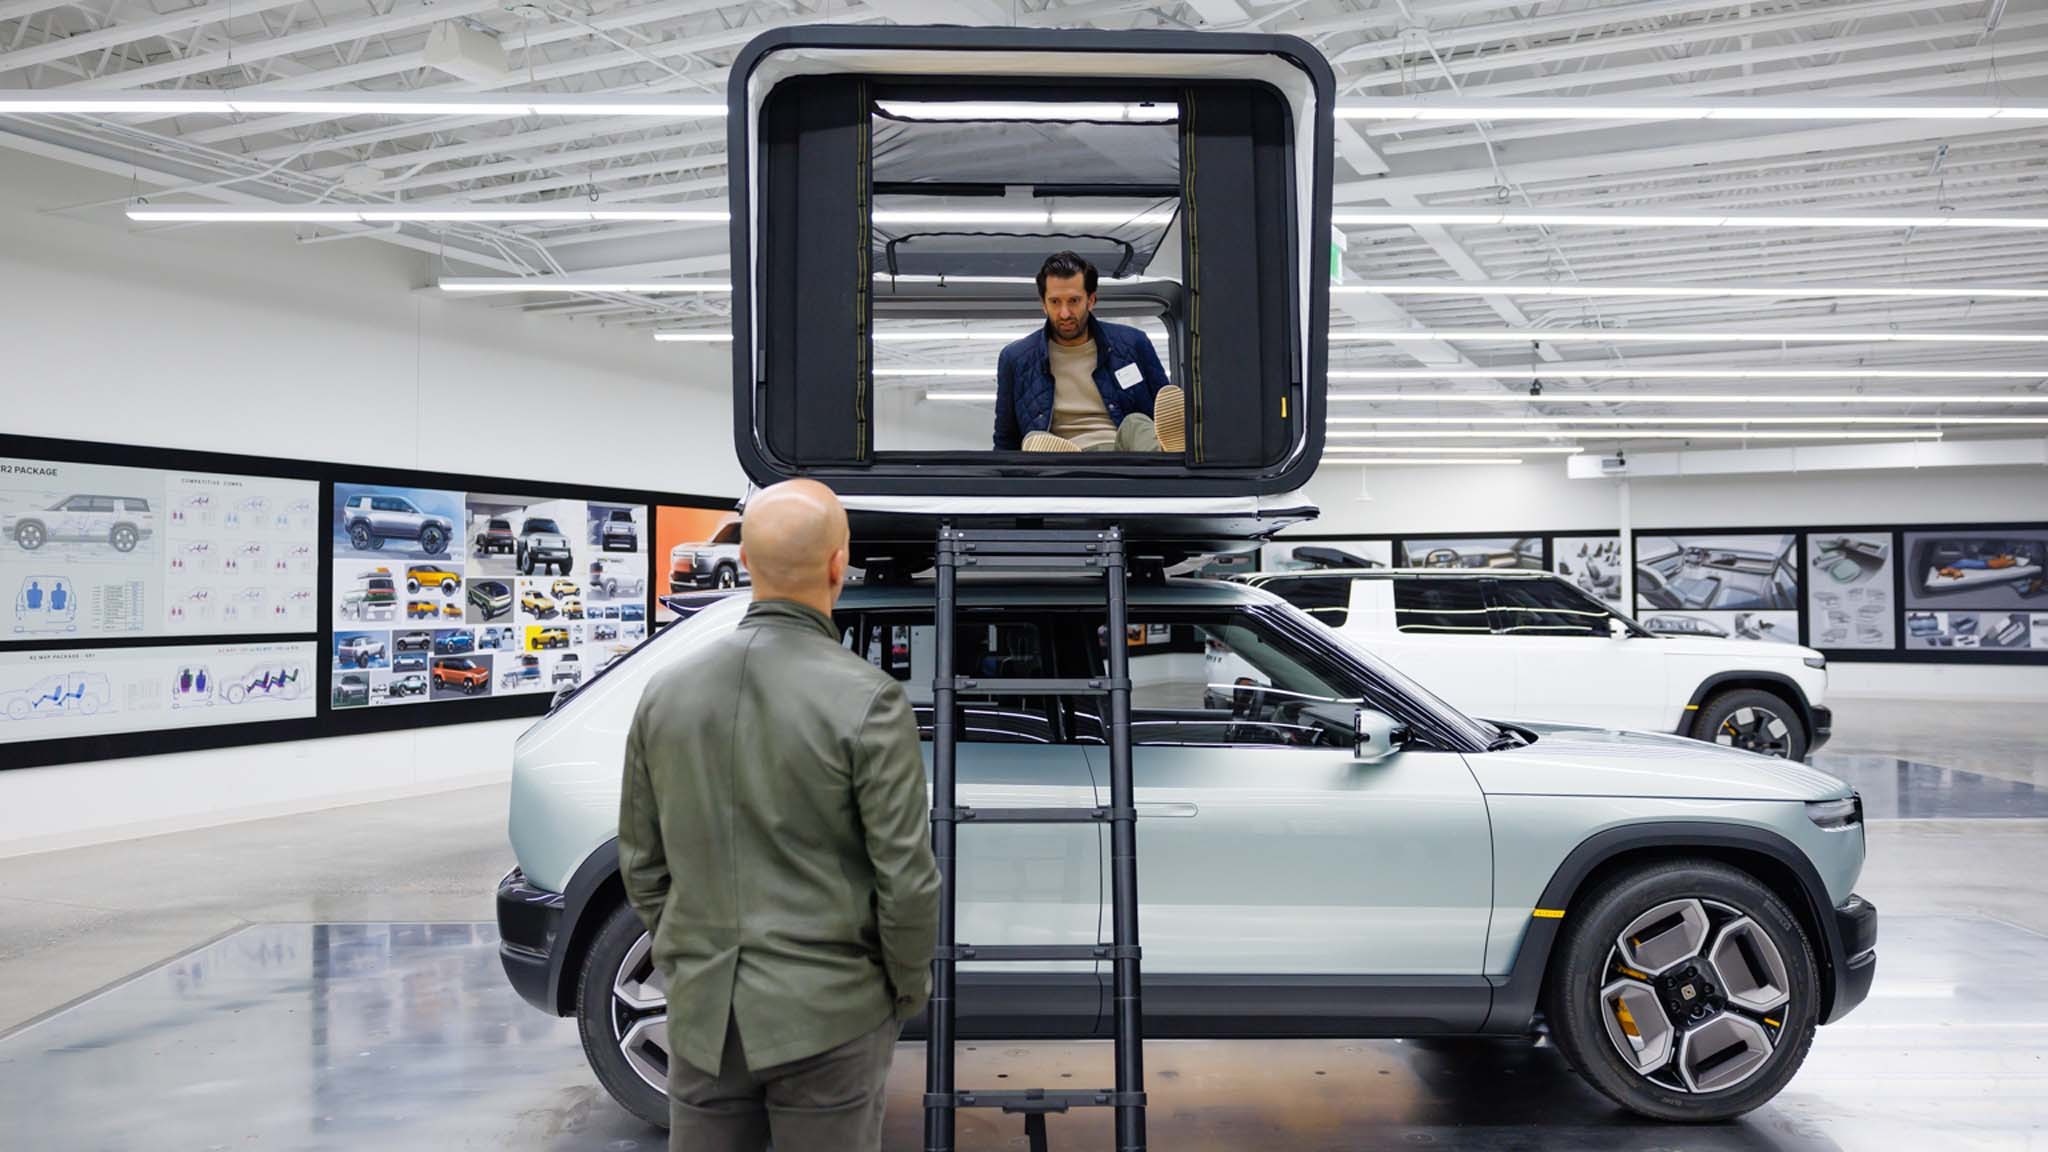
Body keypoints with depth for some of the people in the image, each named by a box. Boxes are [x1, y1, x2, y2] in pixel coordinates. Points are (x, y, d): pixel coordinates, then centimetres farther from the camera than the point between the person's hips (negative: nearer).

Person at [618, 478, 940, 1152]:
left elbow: (642, 865, 8)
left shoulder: (666, 694, 0)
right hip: (828, 1018, -4)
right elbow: (907, 877, -14)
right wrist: (909, 990, 2)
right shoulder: (866, 700, -16)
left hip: (702, 1019, 4)